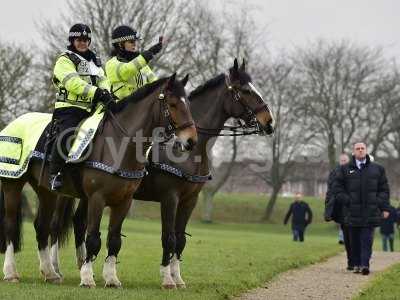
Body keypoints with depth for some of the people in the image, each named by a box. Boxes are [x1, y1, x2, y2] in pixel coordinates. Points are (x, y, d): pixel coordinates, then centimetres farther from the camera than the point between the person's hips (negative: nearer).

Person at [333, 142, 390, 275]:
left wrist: (384, 208, 3)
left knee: (367, 239, -9)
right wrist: (347, 201, -6)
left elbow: (384, 190, 11)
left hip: (370, 213, -1)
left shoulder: (377, 169, 10)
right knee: (355, 241, 6)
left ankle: (365, 264, -14)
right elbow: (337, 189, 6)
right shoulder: (344, 169, 8)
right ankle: (356, 264, 16)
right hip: (352, 213, 1)